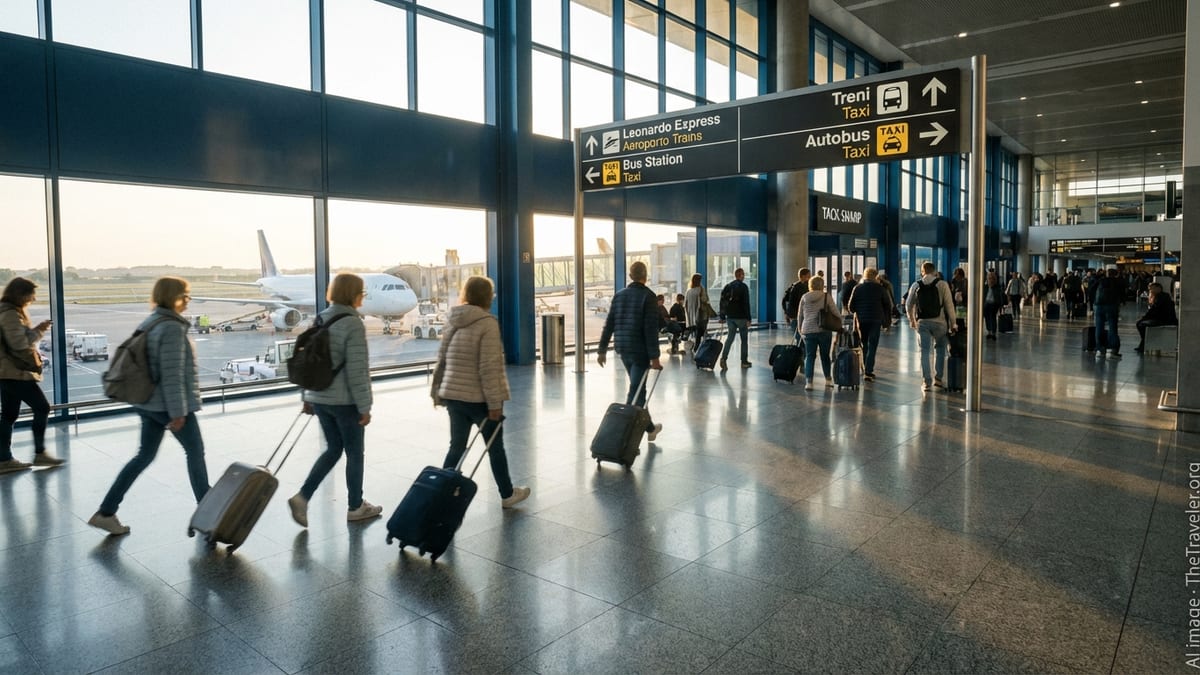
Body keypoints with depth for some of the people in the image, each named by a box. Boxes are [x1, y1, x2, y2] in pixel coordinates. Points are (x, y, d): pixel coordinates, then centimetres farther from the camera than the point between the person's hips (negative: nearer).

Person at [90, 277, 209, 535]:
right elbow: (173, 374, -22)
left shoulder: (149, 324, 10)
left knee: (144, 456, 15)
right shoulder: (172, 328, -19)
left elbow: (158, 366, 16)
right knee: (195, 452, 7)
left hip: (148, 403, 9)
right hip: (170, 405, -9)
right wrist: (178, 411, -19)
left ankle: (106, 512, 14)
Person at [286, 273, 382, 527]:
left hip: (319, 398, 7)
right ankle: (355, 506, 21)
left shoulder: (319, 320, 8)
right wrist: (364, 406, -13)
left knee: (333, 449, 19)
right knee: (354, 453, 9)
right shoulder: (352, 324, -16)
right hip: (345, 401, -7)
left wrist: (306, 396, 20)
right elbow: (357, 370, -19)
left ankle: (302, 496, 8)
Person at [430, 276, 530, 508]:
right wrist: (495, 403, -17)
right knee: (496, 447, 11)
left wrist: (438, 391, 19)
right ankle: (507, 495, 26)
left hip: (453, 396, 6)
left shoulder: (453, 322, 6)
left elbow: (442, 360, 11)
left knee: (457, 447, 15)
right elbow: (489, 367, -20)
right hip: (479, 398, -6)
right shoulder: (488, 323, -16)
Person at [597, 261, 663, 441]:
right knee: (635, 391, -2)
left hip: (622, 349, 6)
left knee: (638, 387, 18)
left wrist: (602, 350, 11)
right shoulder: (648, 296, -11)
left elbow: (609, 325, 6)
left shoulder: (619, 295, 6)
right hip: (640, 350, -6)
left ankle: (650, 428, 30)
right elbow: (651, 329, -17)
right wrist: (654, 357, -16)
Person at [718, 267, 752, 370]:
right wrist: (748, 319, -12)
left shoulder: (727, 286, 8)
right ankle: (744, 362, 12)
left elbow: (722, 302, 9)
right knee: (744, 339, 7)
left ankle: (723, 358, -13)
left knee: (730, 338, 7)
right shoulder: (743, 287, -9)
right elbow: (746, 304, -14)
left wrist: (722, 317, 14)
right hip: (741, 317, -5)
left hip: (730, 317, 5)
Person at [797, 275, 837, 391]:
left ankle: (808, 382, -6)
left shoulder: (804, 298, 4)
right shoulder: (826, 297, -3)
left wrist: (800, 329, 23)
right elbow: (836, 313, -2)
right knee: (825, 356, 13)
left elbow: (800, 315, 11)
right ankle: (828, 380, 24)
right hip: (824, 330, -1)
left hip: (808, 330, 1)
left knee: (809, 356, 4)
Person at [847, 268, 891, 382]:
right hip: (875, 320, -2)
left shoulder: (857, 288, 1)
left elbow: (851, 306, -2)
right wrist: (887, 318, 14)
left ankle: (867, 370, 19)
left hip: (861, 320, 2)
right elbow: (888, 304, 2)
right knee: (872, 346, -2)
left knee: (865, 346, 15)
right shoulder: (879, 288, -1)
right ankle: (868, 371, -11)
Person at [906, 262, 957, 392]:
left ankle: (926, 382, 3)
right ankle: (938, 378, 16)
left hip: (922, 322, 1)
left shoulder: (916, 285, 4)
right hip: (939, 321, -1)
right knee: (940, 348, 17)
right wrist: (953, 323, 1)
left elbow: (909, 305, 9)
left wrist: (912, 320, 24)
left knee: (924, 351, 5)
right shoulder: (942, 285, -4)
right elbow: (949, 305, -5)